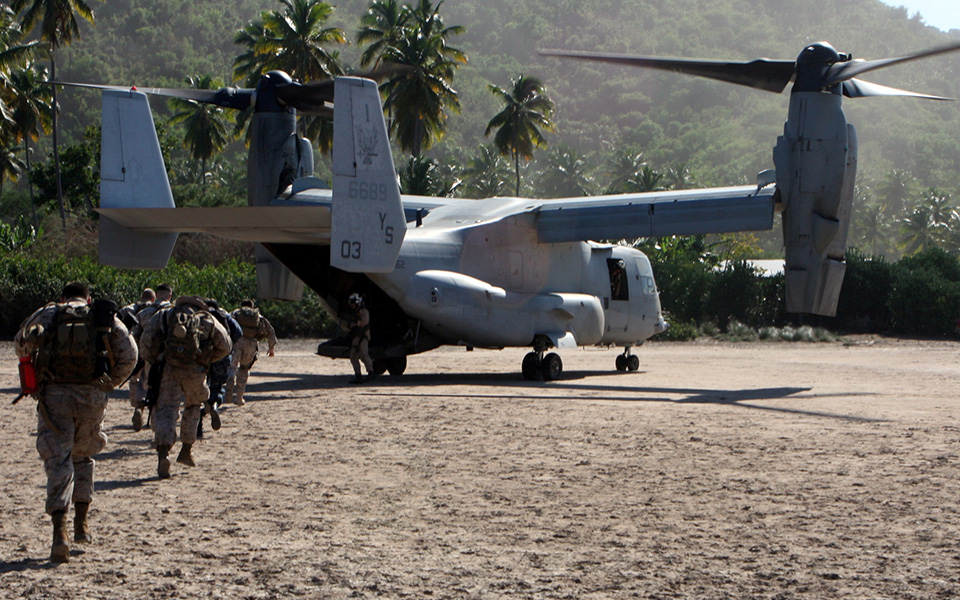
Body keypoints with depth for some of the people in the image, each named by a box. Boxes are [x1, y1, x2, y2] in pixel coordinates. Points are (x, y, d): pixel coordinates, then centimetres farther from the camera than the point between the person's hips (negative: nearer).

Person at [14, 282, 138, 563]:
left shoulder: (49, 314, 12)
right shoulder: (106, 317, 13)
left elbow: (22, 342, 4)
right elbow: (129, 354, 3)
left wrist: (34, 371, 18)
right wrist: (110, 382, 15)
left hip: (54, 394, -1)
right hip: (92, 395, 2)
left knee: (58, 461, -3)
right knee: (83, 457, 23)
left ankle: (60, 533, -17)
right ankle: (81, 524, 25)